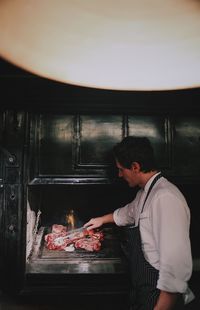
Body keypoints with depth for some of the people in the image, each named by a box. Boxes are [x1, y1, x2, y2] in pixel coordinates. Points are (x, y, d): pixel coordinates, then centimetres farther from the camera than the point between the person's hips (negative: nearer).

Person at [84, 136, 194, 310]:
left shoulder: (166, 198, -27)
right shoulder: (145, 192, 5)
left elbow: (177, 265, -30)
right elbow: (129, 212, 27)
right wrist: (102, 219, 37)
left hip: (159, 296, -8)